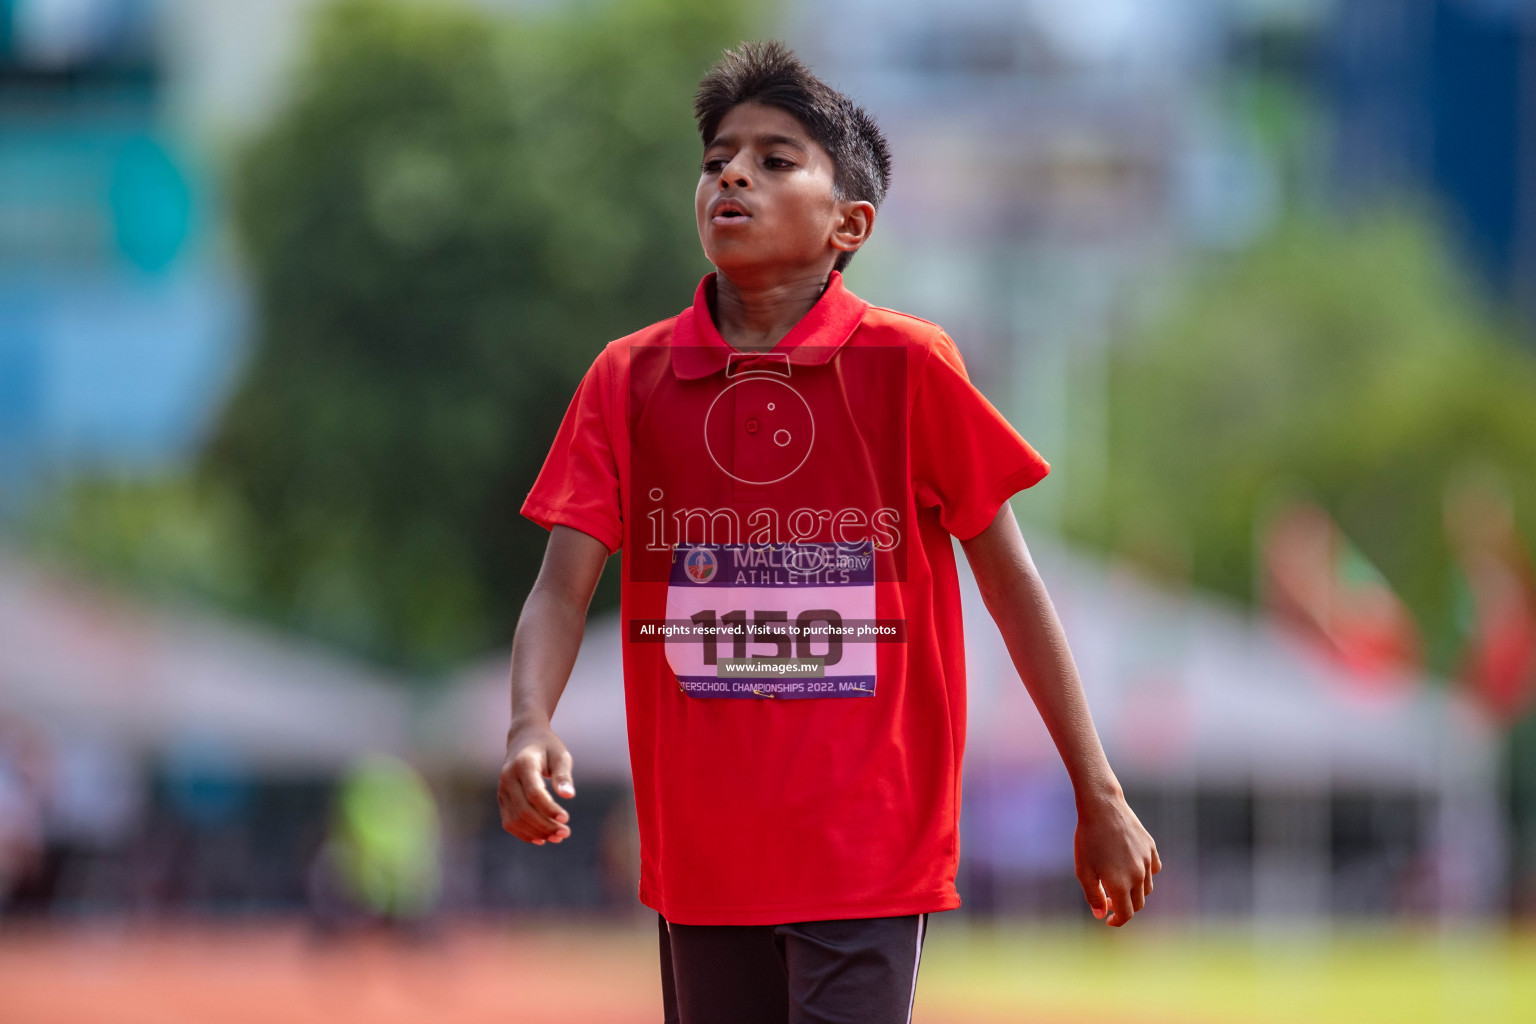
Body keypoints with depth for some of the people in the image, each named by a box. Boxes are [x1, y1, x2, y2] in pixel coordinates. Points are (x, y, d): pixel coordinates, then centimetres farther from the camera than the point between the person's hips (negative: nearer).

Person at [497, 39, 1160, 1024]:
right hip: (700, 858, 3)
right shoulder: (630, 380, 3)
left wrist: (1099, 798, 3)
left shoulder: (907, 368, -3)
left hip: (870, 857, -3)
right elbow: (563, 588, -1)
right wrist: (530, 731, -22)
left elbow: (1011, 581, 2)